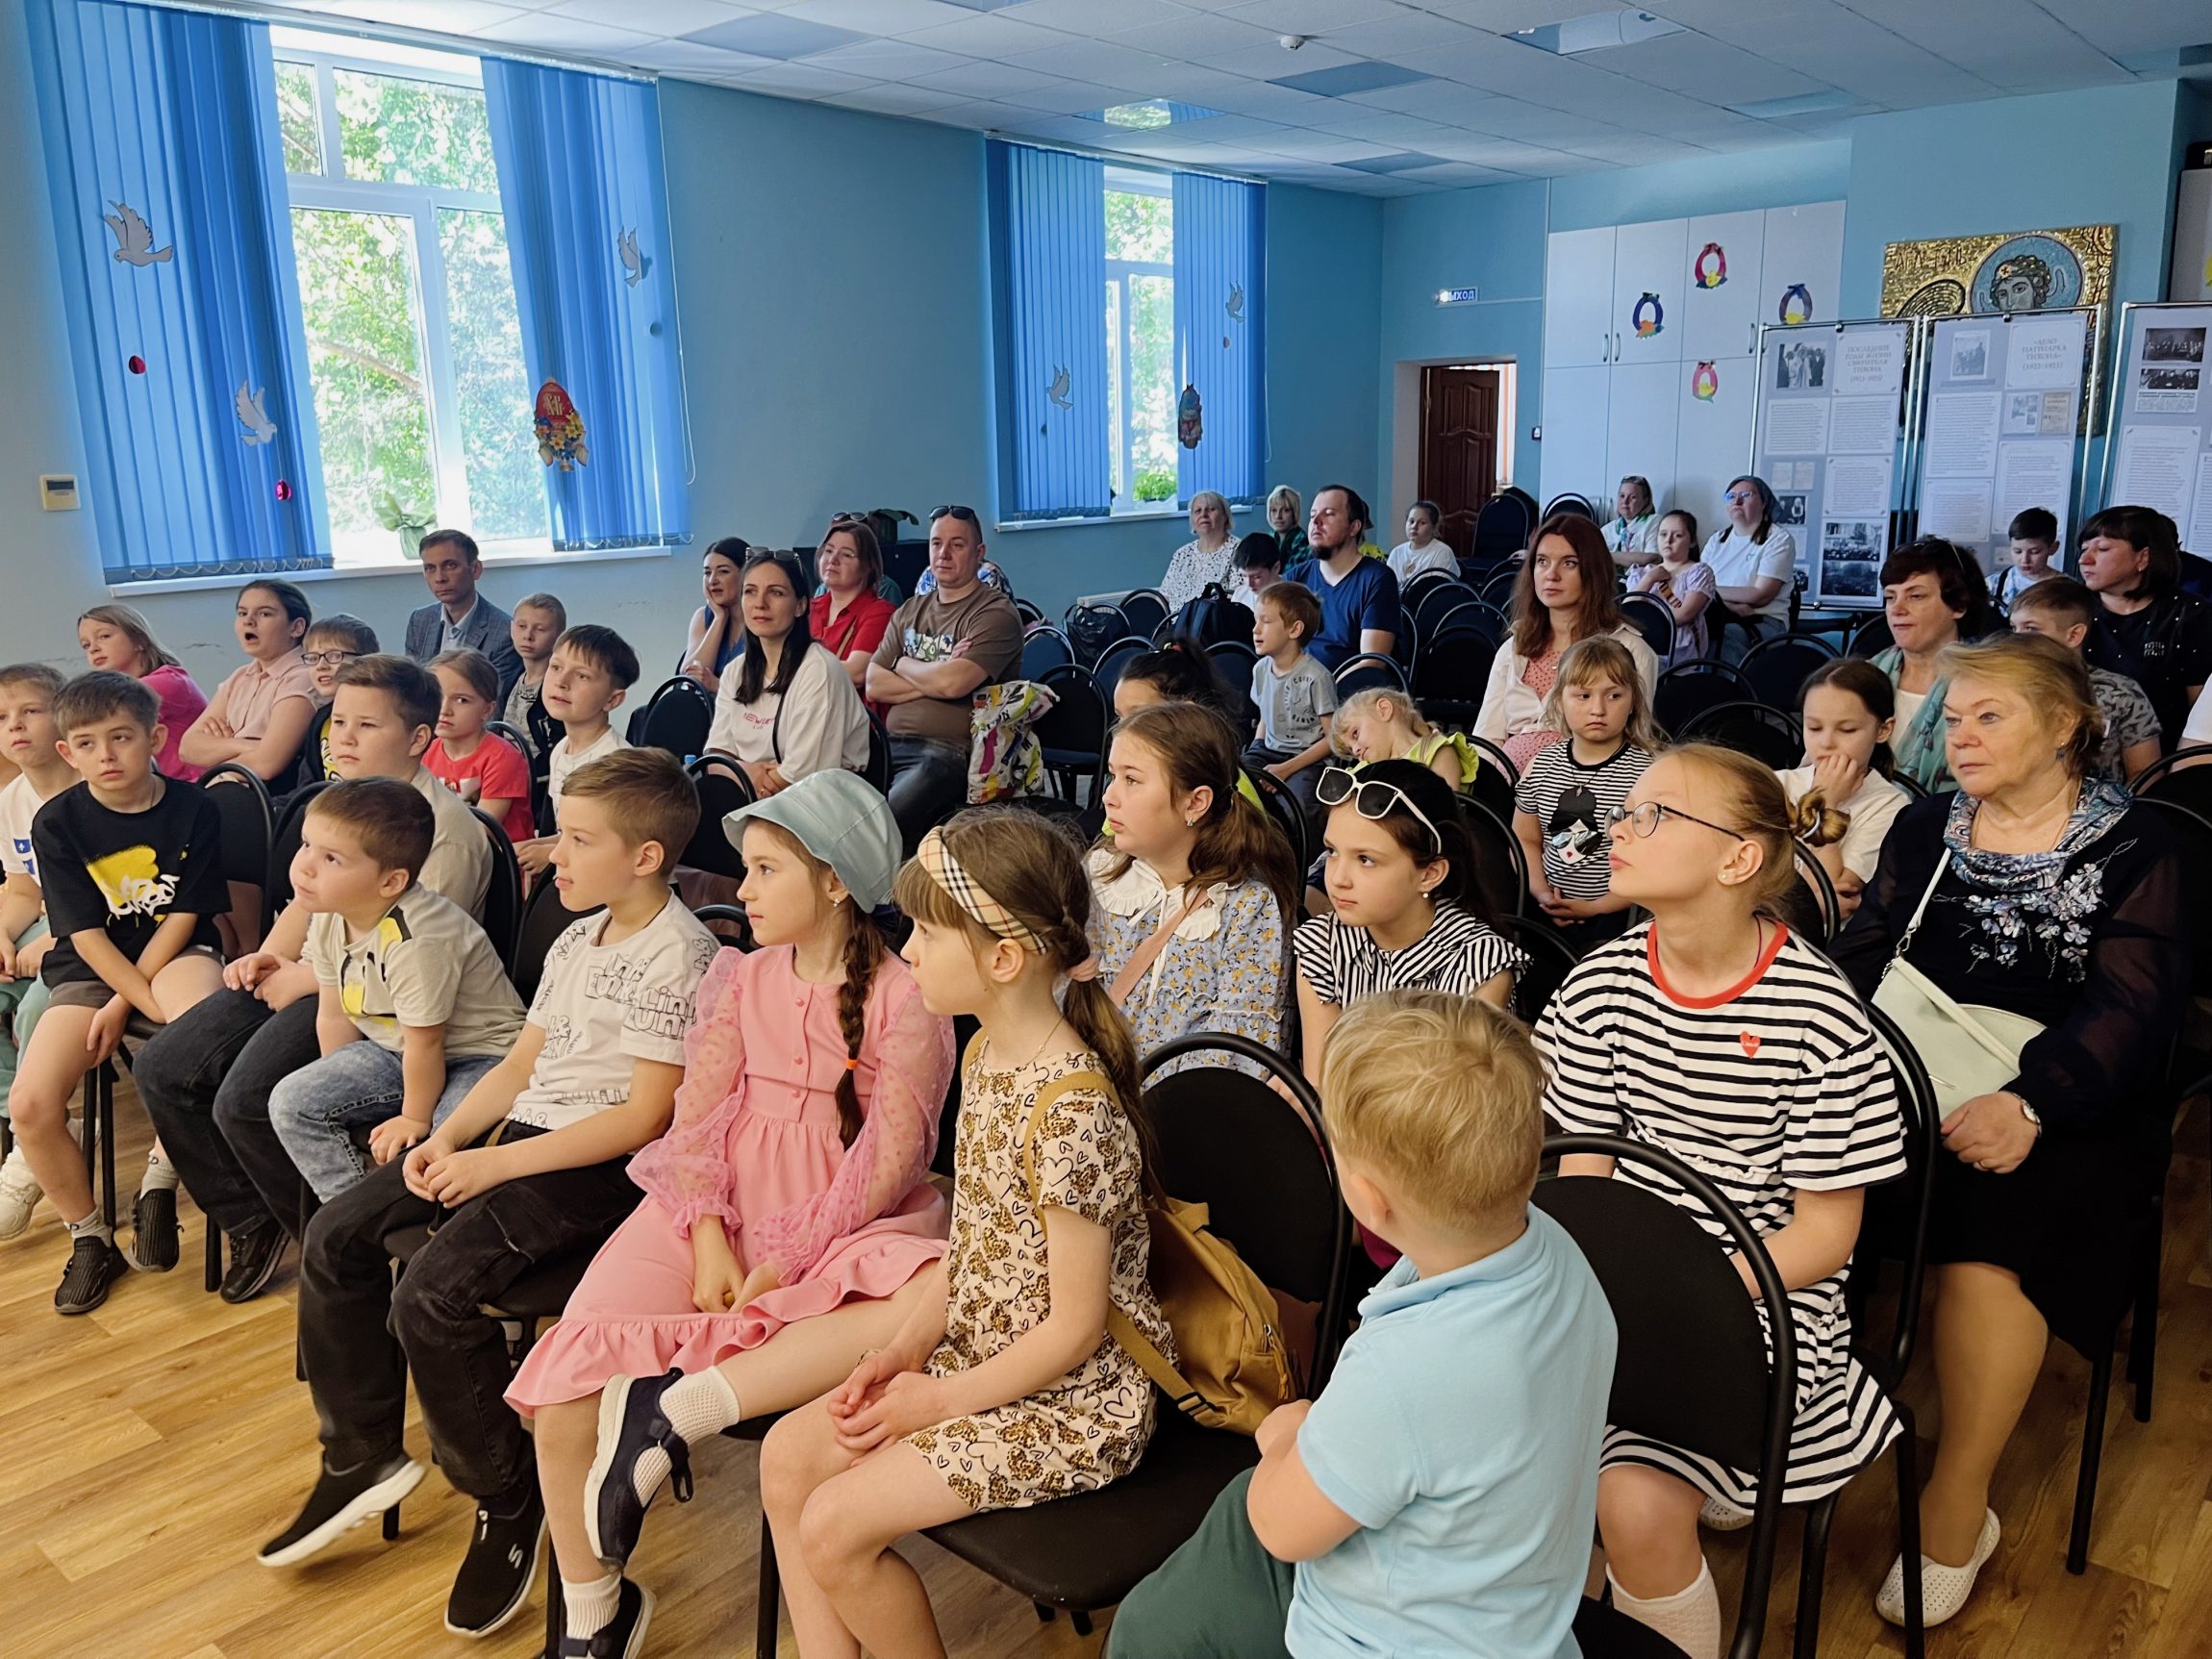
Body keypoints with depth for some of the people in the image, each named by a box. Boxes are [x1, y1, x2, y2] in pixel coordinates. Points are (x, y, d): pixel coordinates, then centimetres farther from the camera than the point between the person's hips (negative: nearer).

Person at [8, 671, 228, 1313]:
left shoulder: (193, 809, -7)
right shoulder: (56, 823, -5)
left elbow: (183, 917, -6)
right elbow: (87, 935, -8)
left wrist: (125, 1004, -14)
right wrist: (158, 1007, -18)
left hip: (175, 953, -2)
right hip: (88, 970, 2)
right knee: (30, 1105, -17)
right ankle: (90, 1240, 9)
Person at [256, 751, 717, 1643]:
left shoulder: (679, 956, -17)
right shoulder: (577, 941, 12)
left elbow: (645, 1117, -20)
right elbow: (520, 1066, 16)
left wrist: (495, 1163, -18)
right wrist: (448, 1137, -2)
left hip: (602, 1164, -9)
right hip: (520, 1130, 9)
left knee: (430, 1296, -24)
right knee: (335, 1235, 2)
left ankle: (508, 1501, 0)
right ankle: (362, 1456, 18)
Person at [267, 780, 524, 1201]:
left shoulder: (414, 940, -33)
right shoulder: (327, 918, -7)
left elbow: (425, 1043, -23)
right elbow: (334, 1015, 6)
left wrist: (414, 1119, -12)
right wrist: (337, 1091, 10)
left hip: (479, 1055, -9)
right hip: (392, 1049, 9)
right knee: (291, 1102, 0)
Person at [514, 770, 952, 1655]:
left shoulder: (904, 999, -6)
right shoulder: (740, 976, 9)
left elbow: (890, 1159, -11)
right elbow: (699, 1114, 3)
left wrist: (790, 1258, -18)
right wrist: (710, 1240, -12)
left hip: (839, 1221, -3)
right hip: (722, 1208, 3)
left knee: (935, 1302, -37)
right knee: (567, 1395, -16)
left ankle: (676, 1406, -30)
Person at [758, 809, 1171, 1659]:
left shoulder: (1071, 1110, -29)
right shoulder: (985, 1054, 0)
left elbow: (1077, 1325, -22)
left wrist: (940, 1400, -13)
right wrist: (906, 1348, -2)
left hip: (1075, 1399, -9)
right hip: (977, 1354, 9)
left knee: (835, 1525, -12)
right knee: (788, 1454, 3)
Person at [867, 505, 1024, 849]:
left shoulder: (995, 612, -2)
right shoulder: (910, 611, 21)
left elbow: (953, 683, -16)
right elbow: (874, 685, 11)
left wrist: (904, 665, 3)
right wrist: (932, 678, -4)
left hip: (947, 753, -7)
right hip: (890, 745, 7)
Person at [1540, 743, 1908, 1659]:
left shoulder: (1816, 1010, -14)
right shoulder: (1600, 984, -1)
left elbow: (1824, 1234, -9)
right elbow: (1581, 1177, 4)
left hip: (1763, 1300, -4)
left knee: (1636, 1503, -22)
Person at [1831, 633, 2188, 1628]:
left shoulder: (2134, 853, 3)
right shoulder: (1924, 831, 15)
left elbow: (2129, 1008, -10)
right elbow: (1866, 952, 6)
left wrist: (2029, 1106, -26)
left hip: (2059, 1110, -3)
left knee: (1987, 1231, -30)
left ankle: (1956, 1505, -11)